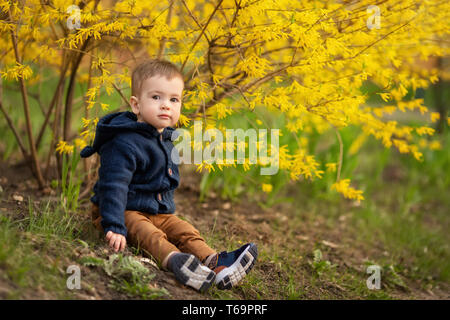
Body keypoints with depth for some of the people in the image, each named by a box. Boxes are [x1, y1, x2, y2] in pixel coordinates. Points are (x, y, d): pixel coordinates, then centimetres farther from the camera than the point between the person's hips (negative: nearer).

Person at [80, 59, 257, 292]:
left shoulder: (165, 139, 9)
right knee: (148, 234, -33)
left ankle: (214, 262, -31)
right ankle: (173, 260, -60)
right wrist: (114, 228, -37)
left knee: (184, 230, -11)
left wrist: (167, 211, 28)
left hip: (159, 211, 9)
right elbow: (113, 186, -29)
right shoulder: (124, 144, -23)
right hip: (127, 211, -9)